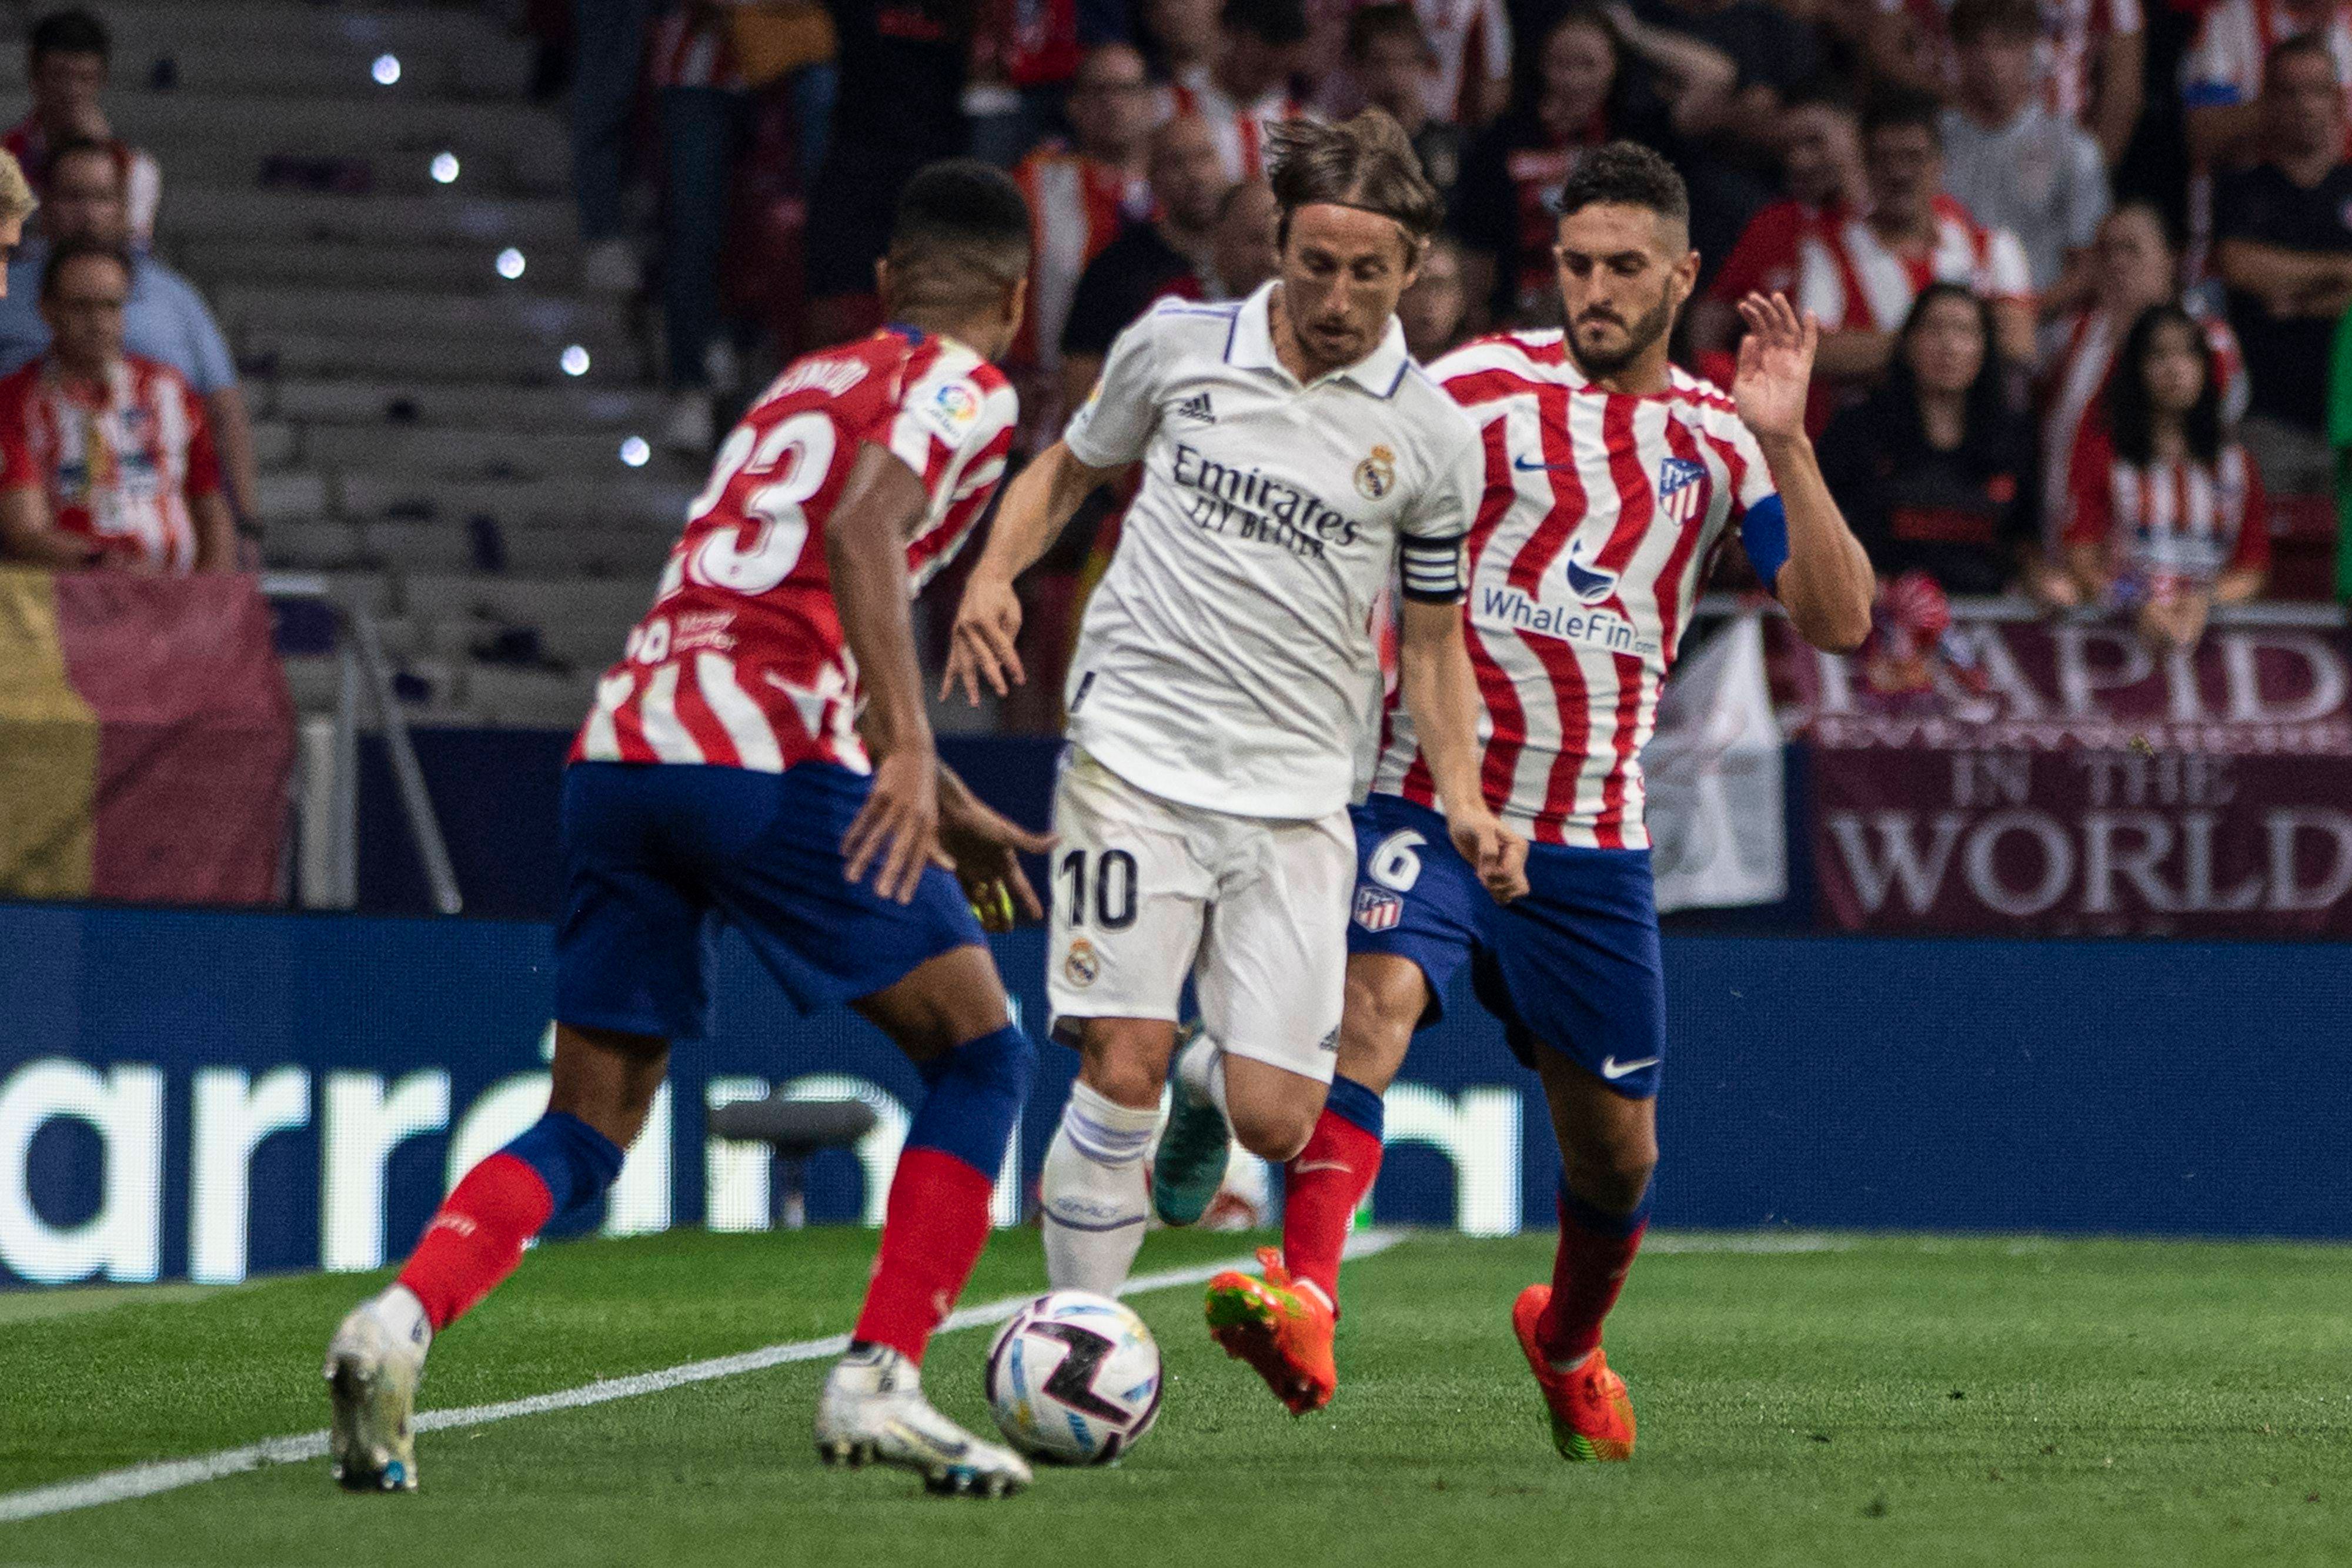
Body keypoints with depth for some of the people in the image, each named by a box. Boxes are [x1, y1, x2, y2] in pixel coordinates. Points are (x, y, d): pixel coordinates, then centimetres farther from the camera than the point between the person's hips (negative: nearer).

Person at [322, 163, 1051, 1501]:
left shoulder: (810, 381, 30)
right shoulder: (966, 388, 5)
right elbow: (862, 529, -16)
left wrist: (954, 815, 45)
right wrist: (908, 752, -25)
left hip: (621, 749, 7)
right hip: (764, 753, -7)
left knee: (590, 1125, 10)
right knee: (983, 1054, 7)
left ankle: (403, 1318, -15)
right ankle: (880, 1382, -3)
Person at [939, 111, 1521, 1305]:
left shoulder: (1432, 436, 4)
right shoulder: (1177, 347, 3)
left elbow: (1435, 639, 13)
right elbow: (1070, 466, 19)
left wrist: (1461, 797, -1)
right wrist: (993, 574, 0)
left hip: (1294, 794, 1)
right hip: (1135, 757, -1)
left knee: (1276, 1122, -6)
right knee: (1124, 1068, -14)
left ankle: (1211, 1083, 32)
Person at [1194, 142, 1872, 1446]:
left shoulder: (1723, 438, 8)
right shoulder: (1477, 388, -1)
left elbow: (1838, 622, -3)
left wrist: (1784, 447, -14)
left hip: (1593, 842, 3)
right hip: (1425, 798, -3)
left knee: (1616, 1151, 10)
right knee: (1374, 1003, -31)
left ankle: (1567, 1339, 40)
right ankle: (1303, 1299, -45)